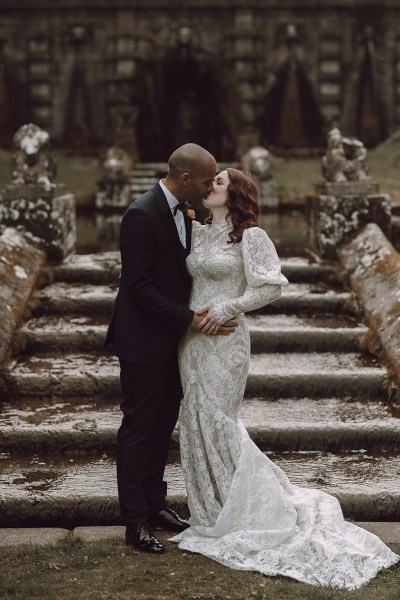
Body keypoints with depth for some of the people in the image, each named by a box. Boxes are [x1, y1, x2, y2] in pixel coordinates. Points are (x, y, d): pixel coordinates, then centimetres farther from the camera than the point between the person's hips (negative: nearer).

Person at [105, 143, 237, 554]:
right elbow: (139, 287, -23)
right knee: (138, 427, 0)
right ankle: (136, 522, 8)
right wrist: (190, 319, -22)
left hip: (172, 336, 9)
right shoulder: (142, 215, -21)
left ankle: (154, 502, 28)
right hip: (143, 339, -9)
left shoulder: (181, 210, 7)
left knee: (163, 424, 16)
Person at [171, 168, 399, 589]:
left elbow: (272, 285, -13)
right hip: (192, 338, 7)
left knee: (217, 424, -5)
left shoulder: (250, 236, -9)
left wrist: (228, 307, -17)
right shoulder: (198, 233, 12)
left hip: (224, 339, -7)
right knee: (196, 423, 10)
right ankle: (212, 512, 22)